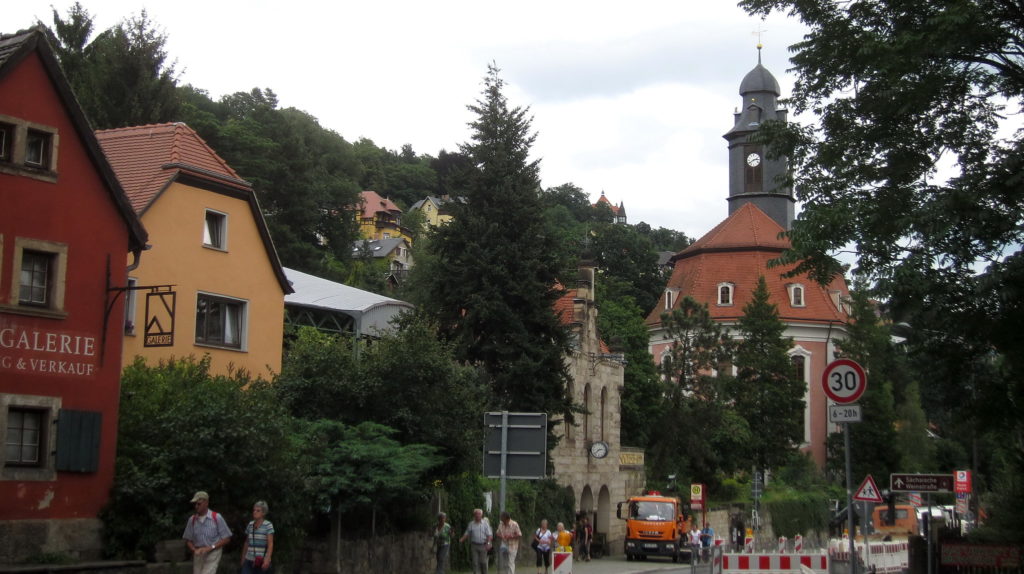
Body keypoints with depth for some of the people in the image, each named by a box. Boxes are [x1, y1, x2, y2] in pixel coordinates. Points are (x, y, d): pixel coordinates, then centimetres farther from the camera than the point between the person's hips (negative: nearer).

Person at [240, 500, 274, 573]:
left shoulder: (268, 525, -7)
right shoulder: (250, 524, 8)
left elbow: (270, 544, -14)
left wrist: (267, 559, -24)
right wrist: (243, 558, 17)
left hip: (262, 561, -4)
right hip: (249, 560, 4)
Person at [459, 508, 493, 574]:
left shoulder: (485, 523, 2)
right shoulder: (471, 524, 8)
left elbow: (489, 535, -2)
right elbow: (467, 533, 12)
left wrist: (488, 543, -16)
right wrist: (462, 539, -6)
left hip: (483, 546, -1)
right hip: (474, 545, 1)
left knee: (483, 562, 1)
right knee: (475, 561, -2)